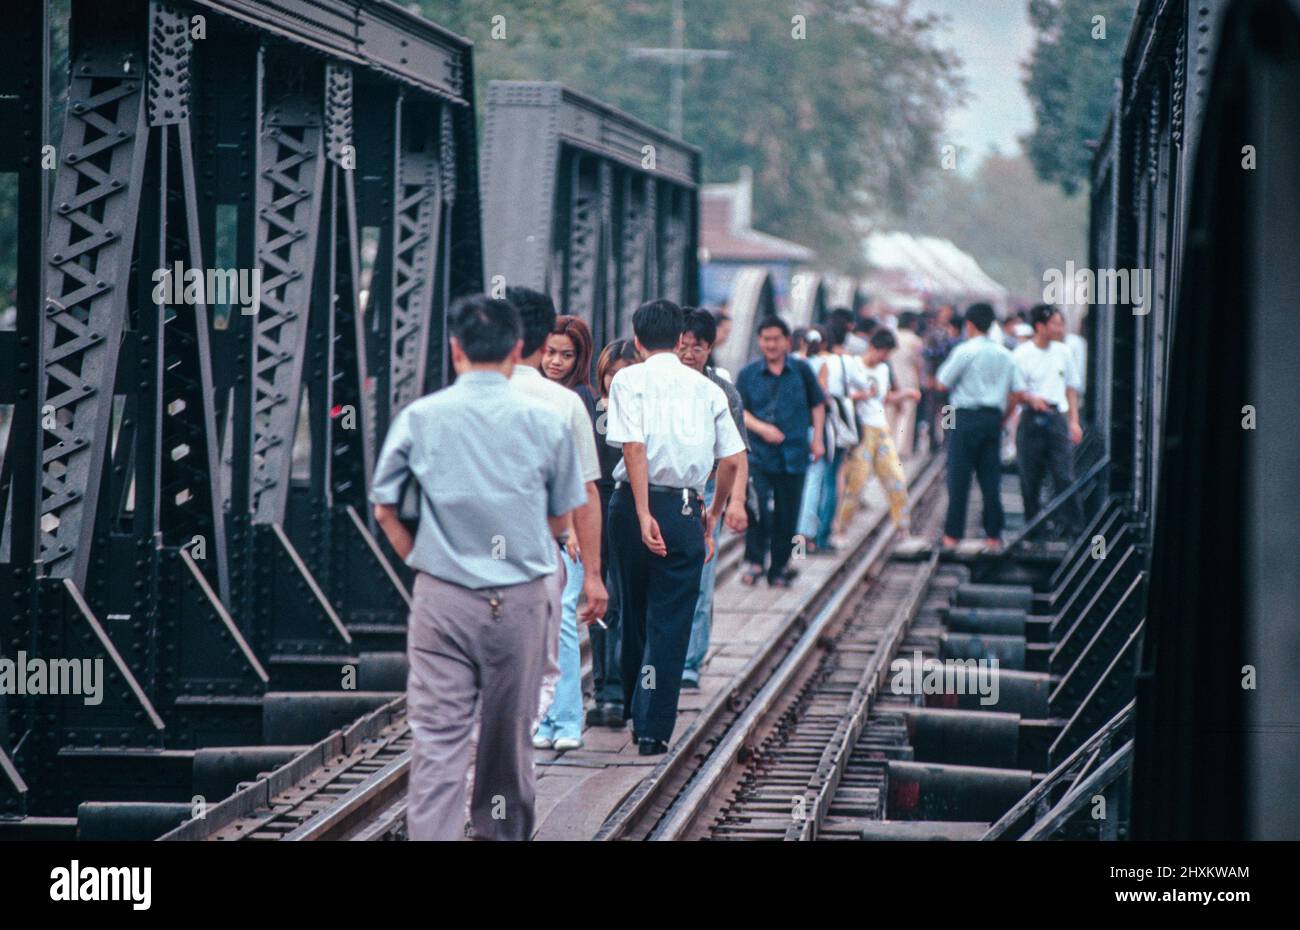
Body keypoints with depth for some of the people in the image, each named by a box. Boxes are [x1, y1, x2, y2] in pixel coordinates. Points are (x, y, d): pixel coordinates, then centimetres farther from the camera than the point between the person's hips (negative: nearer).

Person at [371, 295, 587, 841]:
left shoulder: (419, 418, -2)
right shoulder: (544, 422, -2)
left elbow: (384, 510, 4)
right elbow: (561, 517, 7)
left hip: (441, 597, -1)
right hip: (522, 600, 1)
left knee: (437, 736, -4)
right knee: (509, 733, 15)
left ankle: (431, 836, -14)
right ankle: (501, 831, 29)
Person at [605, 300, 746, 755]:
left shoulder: (629, 380, -1)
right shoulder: (707, 389, 8)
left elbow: (634, 447, -14)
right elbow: (732, 459, 5)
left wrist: (643, 515, -18)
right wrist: (712, 515, 17)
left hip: (636, 502, -1)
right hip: (686, 508, 1)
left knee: (635, 611, 17)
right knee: (670, 620, 2)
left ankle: (634, 713, 32)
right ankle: (654, 728, -5)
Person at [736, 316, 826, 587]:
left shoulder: (801, 370, 5)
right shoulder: (748, 374, 3)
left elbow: (817, 405, 15)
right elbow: (738, 410, 1)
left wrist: (817, 438, 9)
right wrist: (761, 428, -15)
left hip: (793, 455, 1)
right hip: (759, 453, -1)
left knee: (787, 514, 5)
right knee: (758, 506, -19)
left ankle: (779, 569, 16)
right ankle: (754, 561, -6)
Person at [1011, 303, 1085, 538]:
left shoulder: (1063, 352, 8)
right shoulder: (1021, 355, -4)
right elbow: (1016, 393, -3)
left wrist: (1074, 421, 10)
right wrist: (1031, 399, -24)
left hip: (1057, 417, 2)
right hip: (1032, 420, -2)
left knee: (1064, 475, -7)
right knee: (1031, 477, 4)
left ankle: (1073, 526, -6)